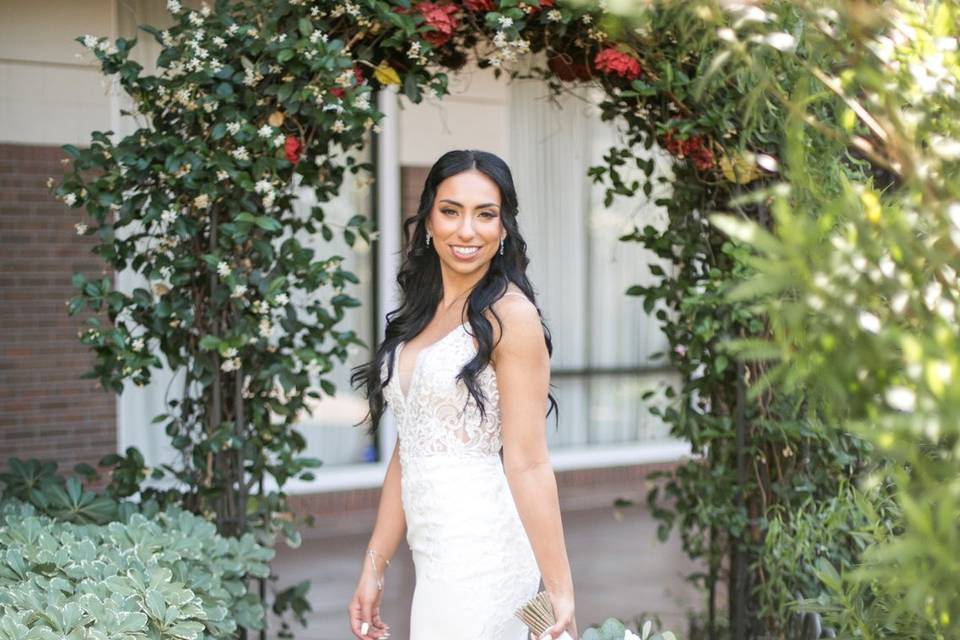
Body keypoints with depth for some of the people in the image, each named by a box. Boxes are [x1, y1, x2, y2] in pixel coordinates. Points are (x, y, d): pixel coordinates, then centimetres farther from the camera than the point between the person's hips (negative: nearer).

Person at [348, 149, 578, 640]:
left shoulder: (509, 314, -11)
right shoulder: (420, 315, 10)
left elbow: (528, 465, -16)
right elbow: (406, 454, 12)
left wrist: (560, 591, -17)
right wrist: (374, 568, 12)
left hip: (480, 554, -7)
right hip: (434, 553, 7)